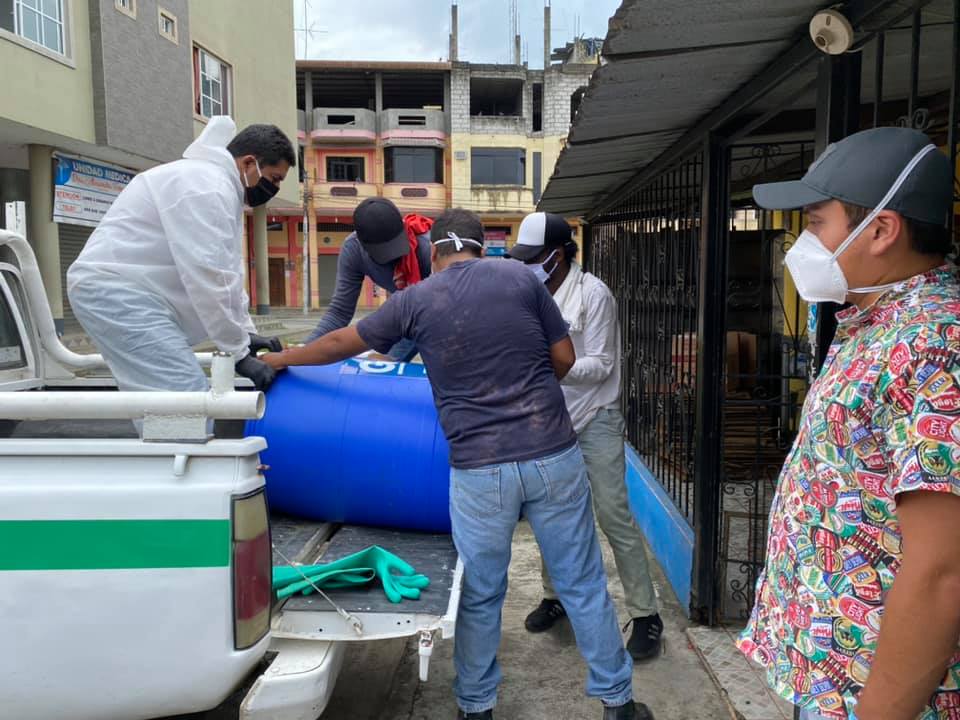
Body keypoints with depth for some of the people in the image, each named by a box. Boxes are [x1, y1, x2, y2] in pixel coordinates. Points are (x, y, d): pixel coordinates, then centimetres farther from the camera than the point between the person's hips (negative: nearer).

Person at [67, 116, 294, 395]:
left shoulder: (218, 184, 19)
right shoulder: (208, 186, -16)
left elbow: (225, 271, 22)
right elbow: (209, 279, -22)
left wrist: (245, 332, 14)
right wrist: (239, 354, -16)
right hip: (116, 290, -11)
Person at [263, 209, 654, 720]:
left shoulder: (415, 300, 3)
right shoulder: (520, 277, 4)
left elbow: (341, 344, 15)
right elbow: (564, 358, 7)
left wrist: (281, 359, 31)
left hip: (481, 471, -1)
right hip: (554, 456, 1)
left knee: (479, 597, 15)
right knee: (583, 585, 14)